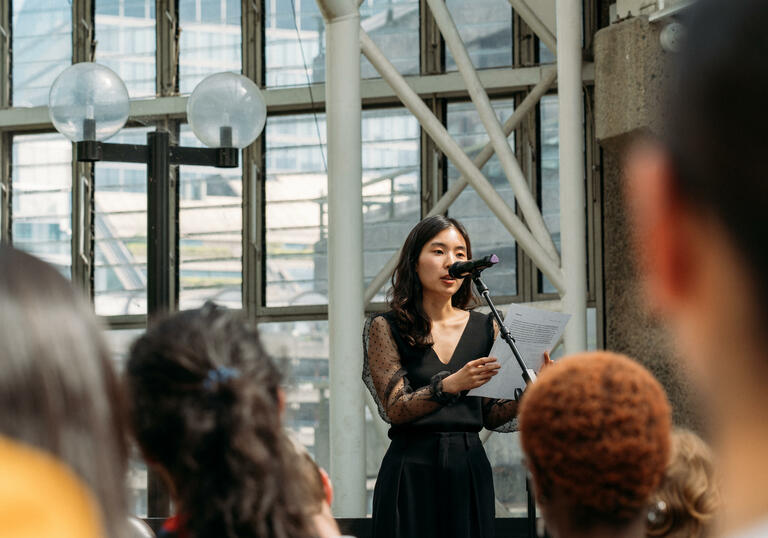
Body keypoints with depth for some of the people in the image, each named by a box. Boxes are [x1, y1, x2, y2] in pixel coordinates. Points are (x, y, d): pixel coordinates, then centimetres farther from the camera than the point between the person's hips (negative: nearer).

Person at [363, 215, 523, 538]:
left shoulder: (486, 329, 9)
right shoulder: (386, 328, 0)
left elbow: (491, 416, 8)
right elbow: (395, 409, -10)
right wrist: (450, 385, -25)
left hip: (469, 471, 3)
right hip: (412, 471, -3)